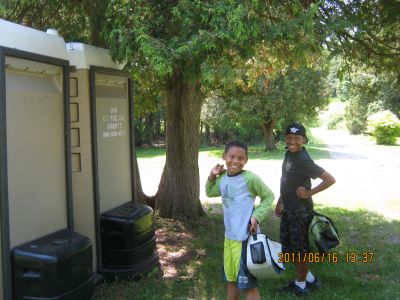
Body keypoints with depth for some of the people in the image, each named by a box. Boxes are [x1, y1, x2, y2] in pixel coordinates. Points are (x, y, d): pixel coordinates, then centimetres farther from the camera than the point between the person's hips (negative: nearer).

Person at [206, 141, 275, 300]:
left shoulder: (250, 178, -18)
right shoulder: (223, 178, 3)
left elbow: (268, 196, -7)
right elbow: (210, 192, 20)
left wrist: (257, 216, -17)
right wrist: (212, 176, 4)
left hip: (246, 237, -7)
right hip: (229, 236, 7)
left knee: (247, 283, 5)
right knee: (231, 278, 23)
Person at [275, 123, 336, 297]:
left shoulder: (303, 160, -22)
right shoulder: (289, 154, 4)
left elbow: (330, 180, -25)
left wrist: (309, 193, -19)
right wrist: (280, 202, 19)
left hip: (301, 212, -9)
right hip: (288, 210, 9)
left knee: (300, 249, 8)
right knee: (288, 248, 18)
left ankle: (301, 286, 27)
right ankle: (309, 278, 36)